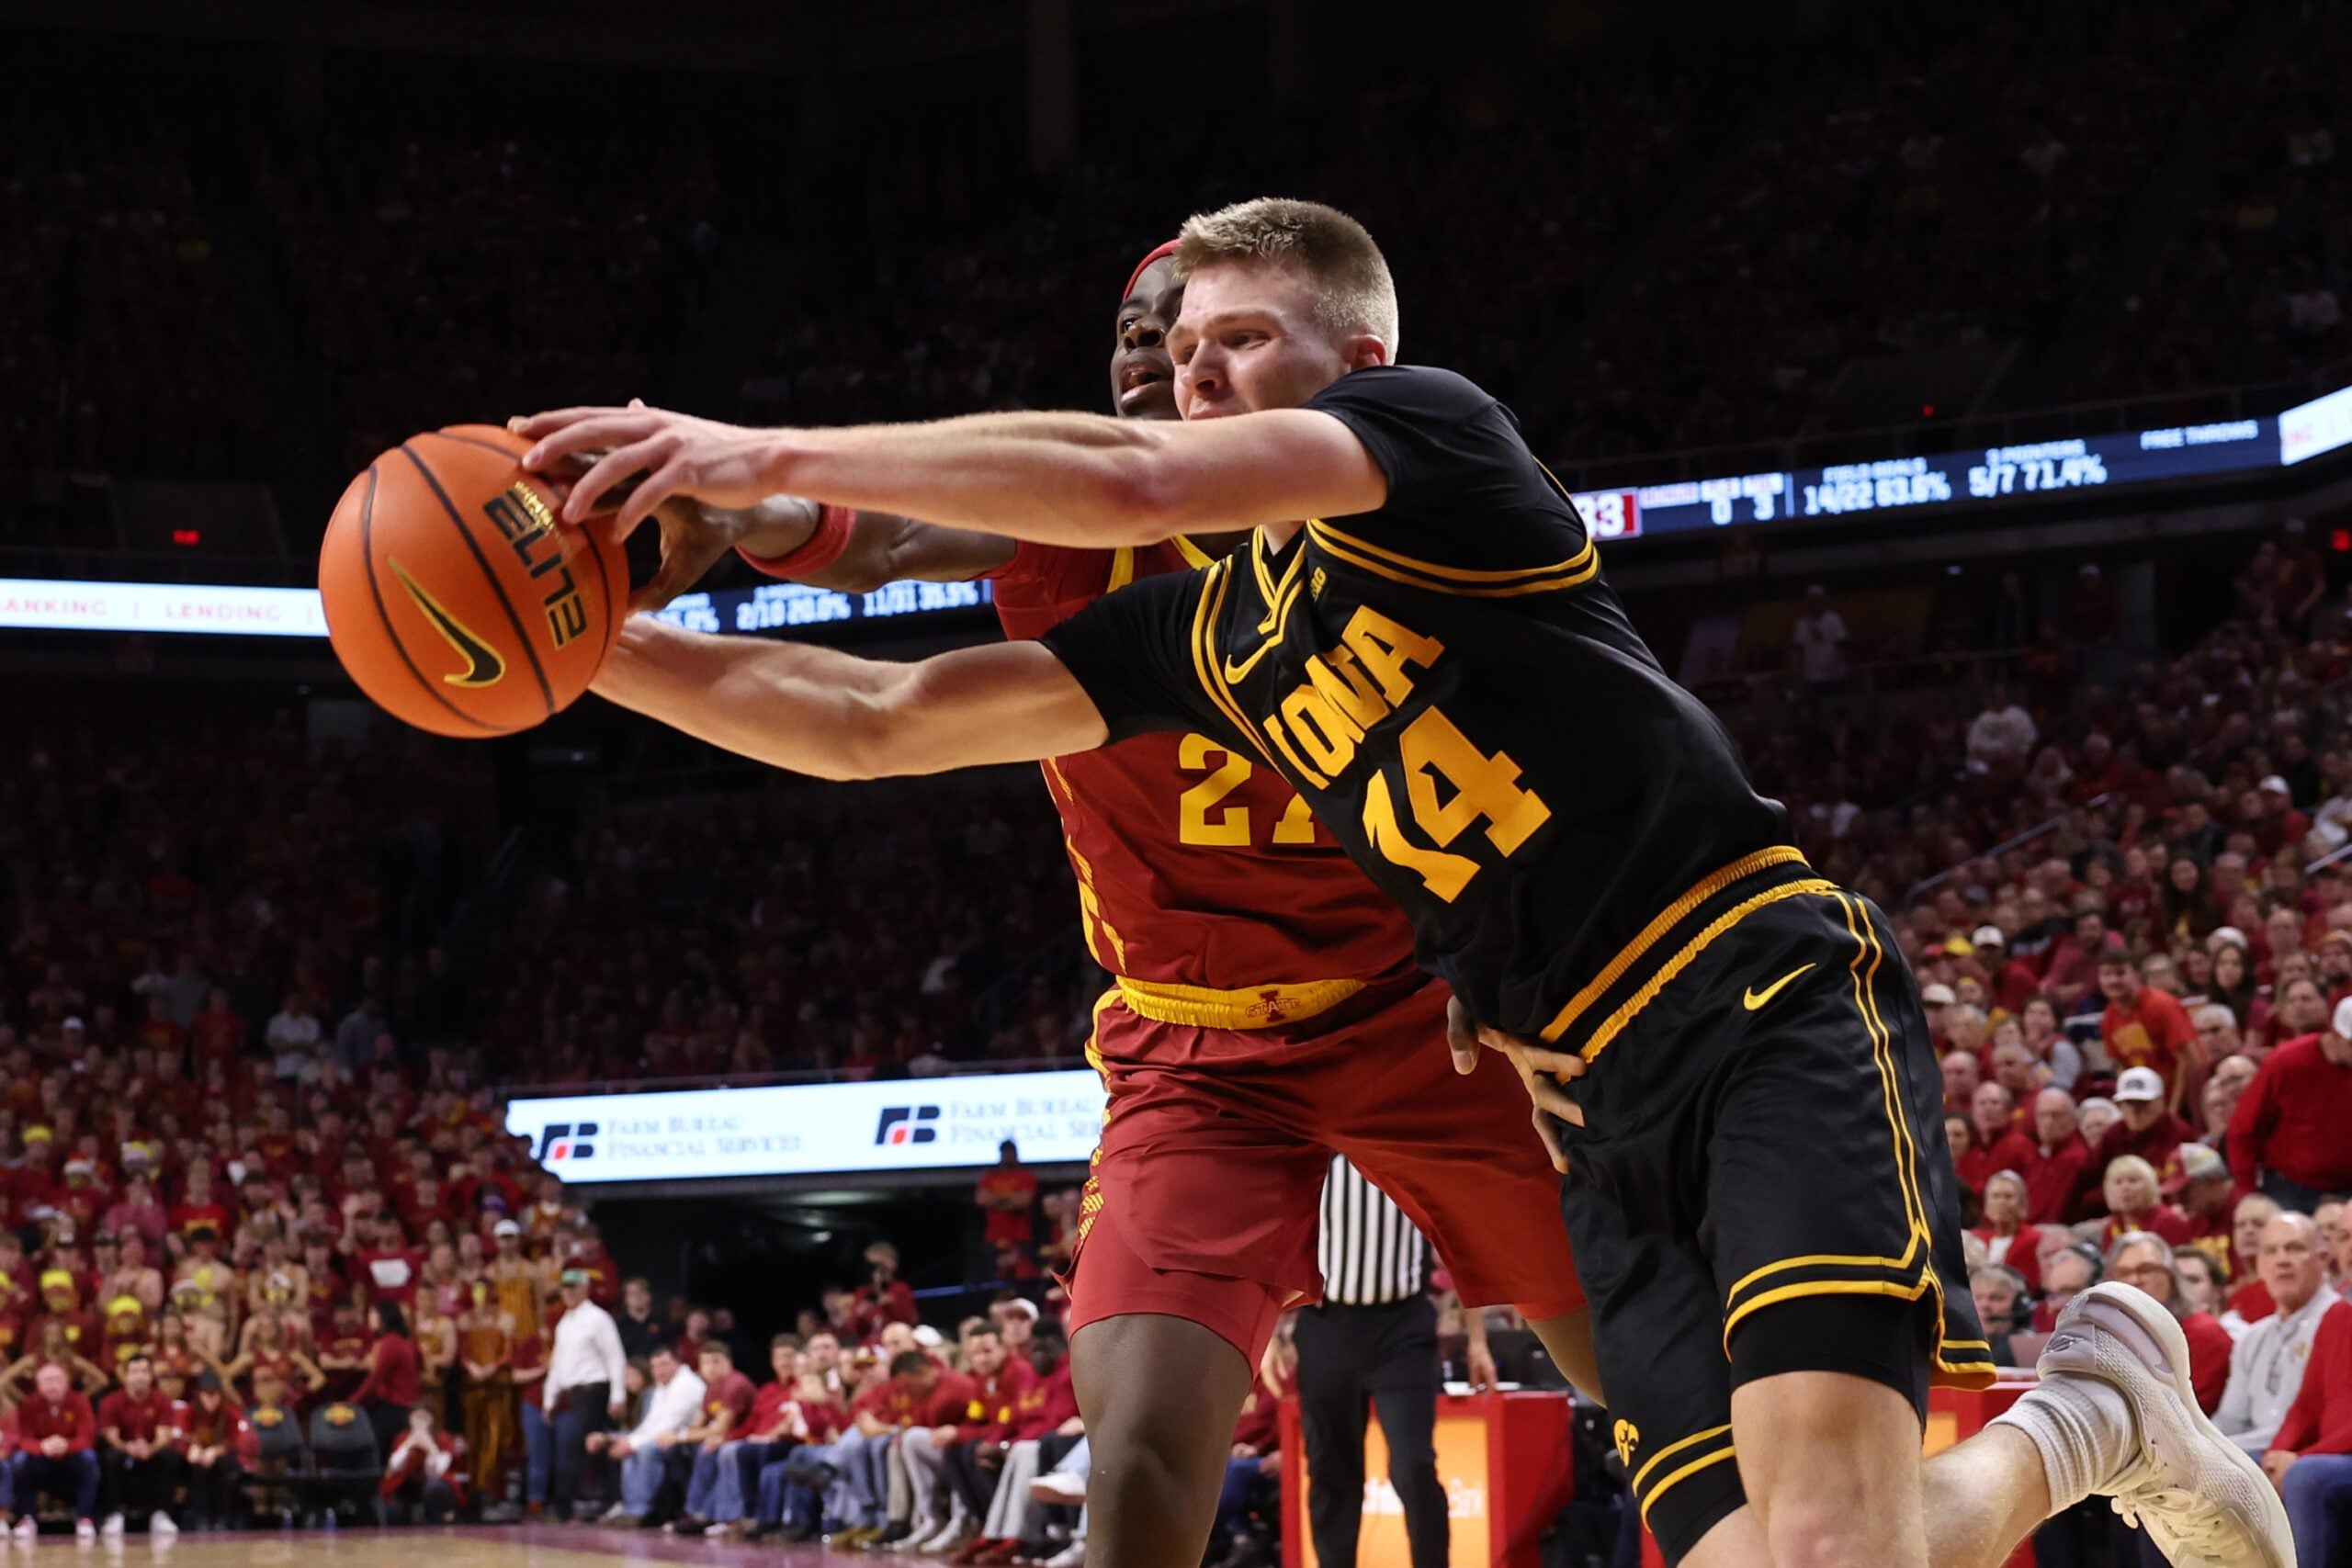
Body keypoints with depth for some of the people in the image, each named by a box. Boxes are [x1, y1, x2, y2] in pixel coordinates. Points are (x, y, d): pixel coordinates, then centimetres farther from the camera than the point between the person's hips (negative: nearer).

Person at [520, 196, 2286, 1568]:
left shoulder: (1433, 428, -3)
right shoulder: (1204, 632, 17)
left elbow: (1132, 481, -20)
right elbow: (873, 722, 16)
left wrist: (773, 457, -18)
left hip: (1772, 1010, -7)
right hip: (1605, 1107, 7)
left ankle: (2096, 1404, 6)